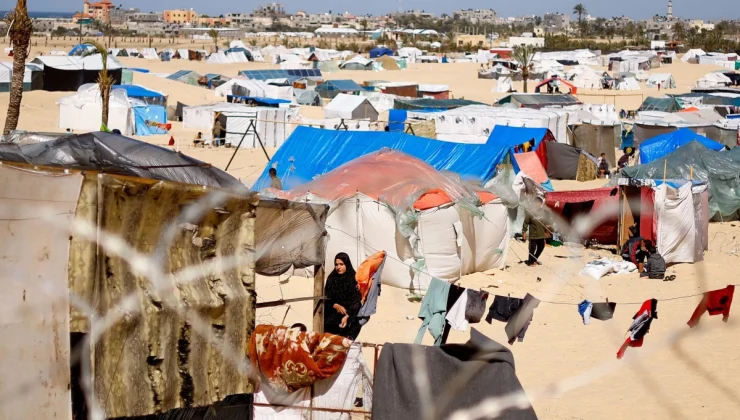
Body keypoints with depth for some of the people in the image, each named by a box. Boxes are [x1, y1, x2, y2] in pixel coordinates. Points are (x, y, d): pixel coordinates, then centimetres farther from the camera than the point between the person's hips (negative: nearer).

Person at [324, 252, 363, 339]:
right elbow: (326, 298, 8)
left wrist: (347, 316, -17)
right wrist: (335, 306, -12)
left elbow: (357, 301, -5)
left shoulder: (354, 280, 0)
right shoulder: (331, 279, 10)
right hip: (332, 318, 3)